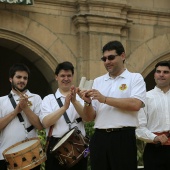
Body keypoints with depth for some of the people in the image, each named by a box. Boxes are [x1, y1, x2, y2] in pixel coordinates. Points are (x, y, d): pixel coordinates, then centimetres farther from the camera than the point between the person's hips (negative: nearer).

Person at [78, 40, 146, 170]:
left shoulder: (135, 78, 4)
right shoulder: (98, 81, 15)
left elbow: (135, 104, -15)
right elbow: (88, 118, 13)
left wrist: (104, 99, -13)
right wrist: (88, 102, -8)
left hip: (123, 138, -4)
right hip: (99, 138, 4)